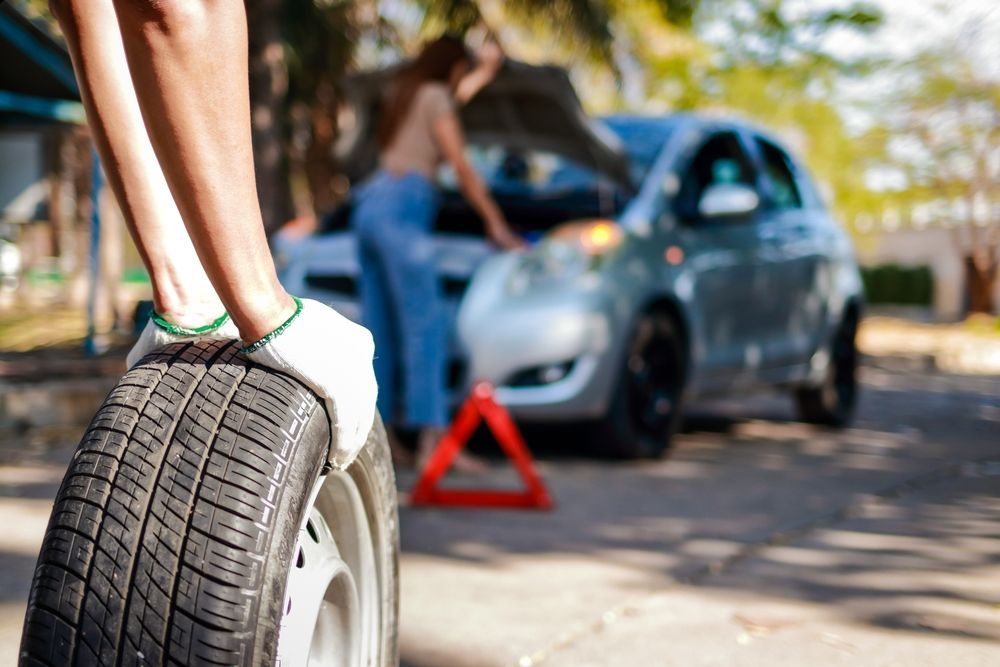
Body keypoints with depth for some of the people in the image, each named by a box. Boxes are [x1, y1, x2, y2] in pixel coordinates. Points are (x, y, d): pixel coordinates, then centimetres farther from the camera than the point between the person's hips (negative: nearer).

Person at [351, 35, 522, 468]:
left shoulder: (405, 93, 26)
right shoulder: (435, 95, 2)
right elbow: (461, 168, -1)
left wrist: (487, 69, 59)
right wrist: (495, 224, 3)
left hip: (370, 206, 9)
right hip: (401, 208, -9)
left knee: (380, 327, 8)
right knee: (426, 323, -13)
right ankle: (431, 440, -20)